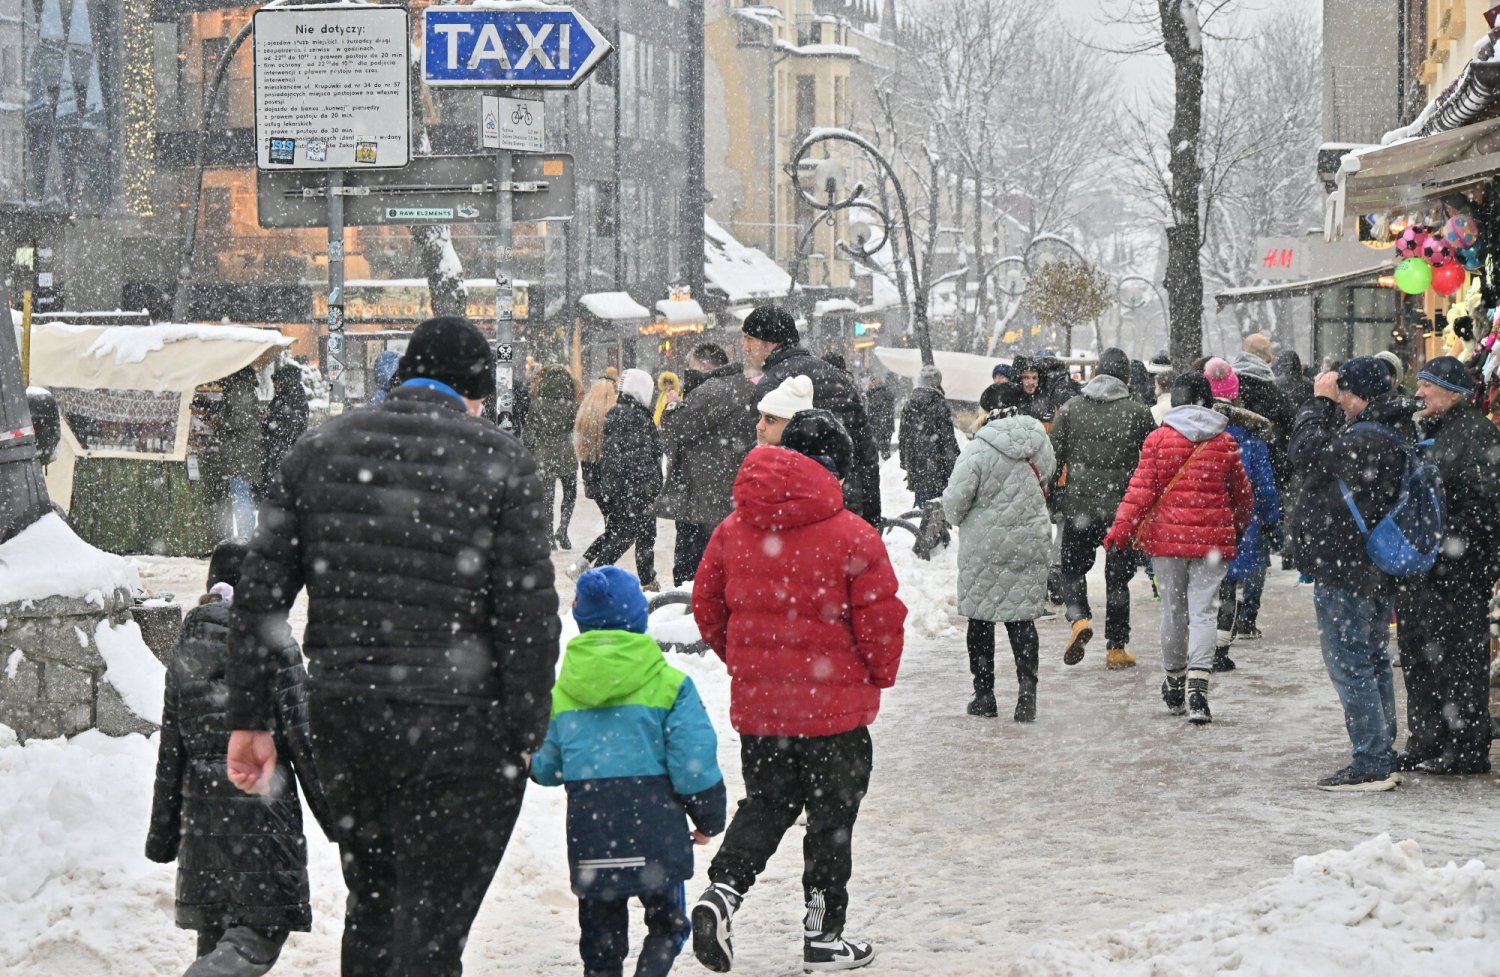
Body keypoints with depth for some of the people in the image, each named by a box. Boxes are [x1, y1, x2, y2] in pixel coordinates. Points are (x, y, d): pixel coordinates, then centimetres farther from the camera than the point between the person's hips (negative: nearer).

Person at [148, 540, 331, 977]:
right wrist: (333, 815, -1)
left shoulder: (187, 646, 11)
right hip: (261, 803, -6)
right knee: (261, 932, -8)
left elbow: (171, 748, 13)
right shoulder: (271, 639, -4)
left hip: (200, 806, 6)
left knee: (215, 935, 12)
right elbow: (301, 734, -7)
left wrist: (163, 832, 17)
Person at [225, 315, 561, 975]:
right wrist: (527, 735, 0)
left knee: (371, 904, 22)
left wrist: (249, 718, 10)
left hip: (340, 722, 4)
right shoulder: (499, 460, -5)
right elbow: (528, 613, -9)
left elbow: (259, 593, 6)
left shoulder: (321, 448, 8)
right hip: (458, 731, -4)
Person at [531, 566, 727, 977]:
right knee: (667, 922, 13)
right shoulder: (669, 685, -5)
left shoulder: (561, 691, 4)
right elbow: (694, 763, -7)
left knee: (601, 931, 15)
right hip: (654, 826, -3)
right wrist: (708, 817, 8)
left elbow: (548, 767, 10)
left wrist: (534, 765, 35)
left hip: (589, 834, 3)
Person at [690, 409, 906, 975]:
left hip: (756, 703, 4)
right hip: (835, 705, -4)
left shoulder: (733, 529, 0)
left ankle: (722, 891, -4)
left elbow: (706, 605, 8)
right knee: (832, 817, 10)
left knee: (765, 804, 18)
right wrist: (879, 676, 8)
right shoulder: (851, 536, -14)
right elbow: (881, 621, -11)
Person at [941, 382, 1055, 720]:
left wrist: (956, 517, 7)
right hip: (1030, 545, 4)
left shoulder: (978, 449, -17)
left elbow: (955, 499, -14)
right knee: (1023, 618, 10)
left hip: (984, 545, -4)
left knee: (981, 619, 9)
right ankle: (1027, 691, 0)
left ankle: (984, 694, 13)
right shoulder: (1039, 443, -3)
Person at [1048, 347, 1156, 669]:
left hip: (1079, 506, 0)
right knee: (1118, 576, 9)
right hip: (1123, 509, 0)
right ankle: (1116, 647, 11)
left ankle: (1079, 618, -12)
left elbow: (1053, 457, 2)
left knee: (1072, 569, 14)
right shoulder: (1138, 412, -3)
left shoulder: (1071, 409, 1)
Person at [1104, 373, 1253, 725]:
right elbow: (1242, 492, 12)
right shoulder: (1224, 444, 2)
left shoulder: (1158, 439, -4)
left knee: (1172, 610, 12)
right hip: (1211, 538, 0)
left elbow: (1142, 488, -7)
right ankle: (1197, 686, -17)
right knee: (1201, 611, -1)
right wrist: (1240, 525, 30)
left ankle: (1174, 683, 25)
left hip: (1166, 537, 0)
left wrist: (1121, 529, -3)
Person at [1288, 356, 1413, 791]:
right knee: (1374, 661, 17)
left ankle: (1370, 763, -7)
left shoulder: (1363, 440, -23)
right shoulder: (1392, 436, 10)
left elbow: (1307, 453, -16)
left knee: (1349, 665, -6)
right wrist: (1325, 404, 8)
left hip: (1343, 568, -10)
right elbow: (1330, 451, 18)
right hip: (1376, 572, 10)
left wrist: (1319, 403, -6)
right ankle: (1383, 756, 24)